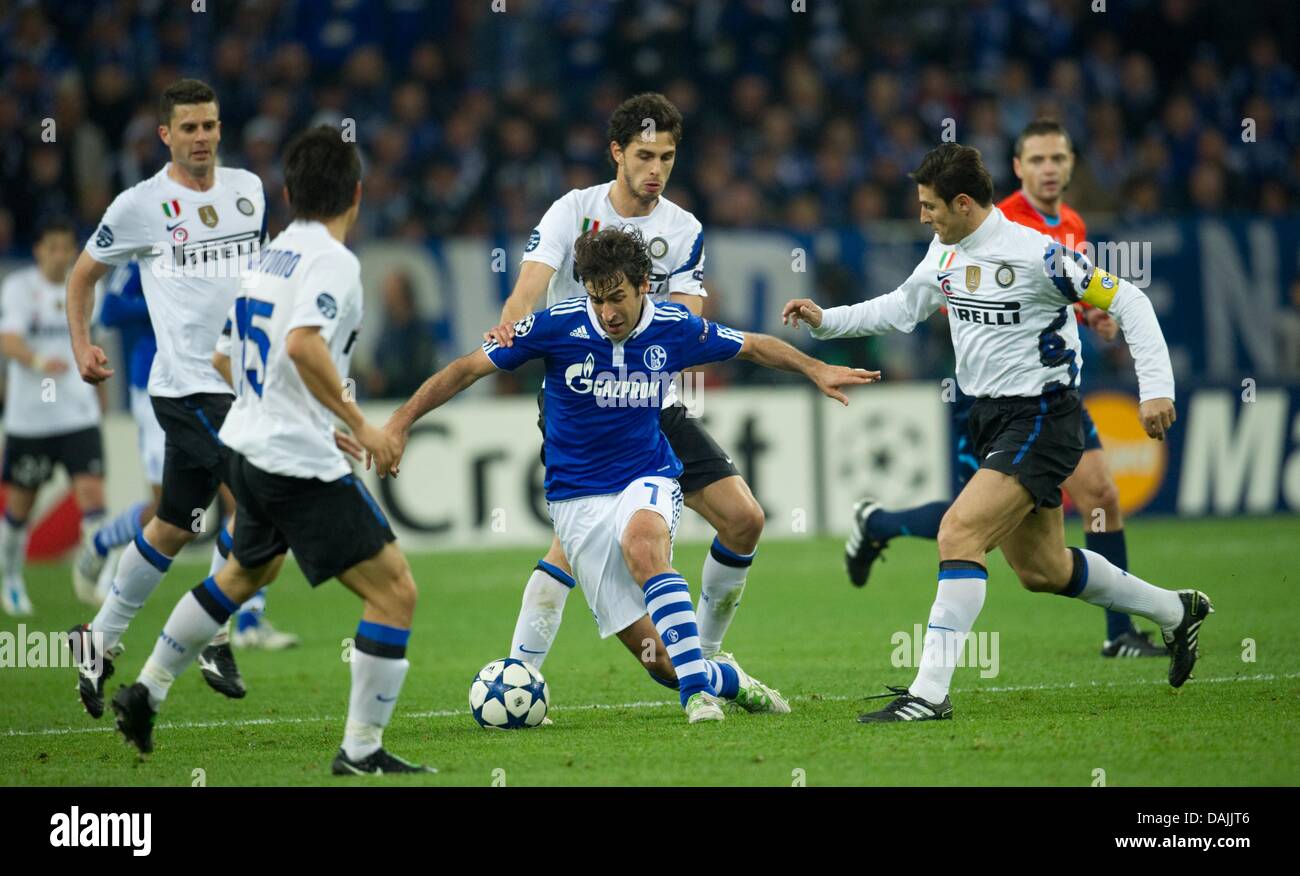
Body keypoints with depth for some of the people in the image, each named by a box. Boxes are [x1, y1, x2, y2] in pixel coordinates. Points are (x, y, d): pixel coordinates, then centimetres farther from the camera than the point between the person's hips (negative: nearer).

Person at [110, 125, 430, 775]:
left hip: (250, 449, 9)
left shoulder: (269, 256, 12)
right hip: (302, 466, -9)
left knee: (245, 571, 34)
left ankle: (146, 692, 42)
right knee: (394, 591, -6)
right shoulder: (332, 260, -14)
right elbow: (303, 345, -31)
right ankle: (361, 750, -7)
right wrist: (360, 426, -25)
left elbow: (230, 361, 21)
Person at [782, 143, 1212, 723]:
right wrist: (824, 320, 12)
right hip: (992, 419, 9)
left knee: (958, 532, -23)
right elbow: (900, 309, 22)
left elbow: (1127, 303, -14)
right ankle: (1175, 611, 38)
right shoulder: (945, 252, 4)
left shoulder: (1036, 254, -19)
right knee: (1040, 570, 16)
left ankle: (930, 692, -22)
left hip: (1041, 419, -9)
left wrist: (1156, 387, -21)